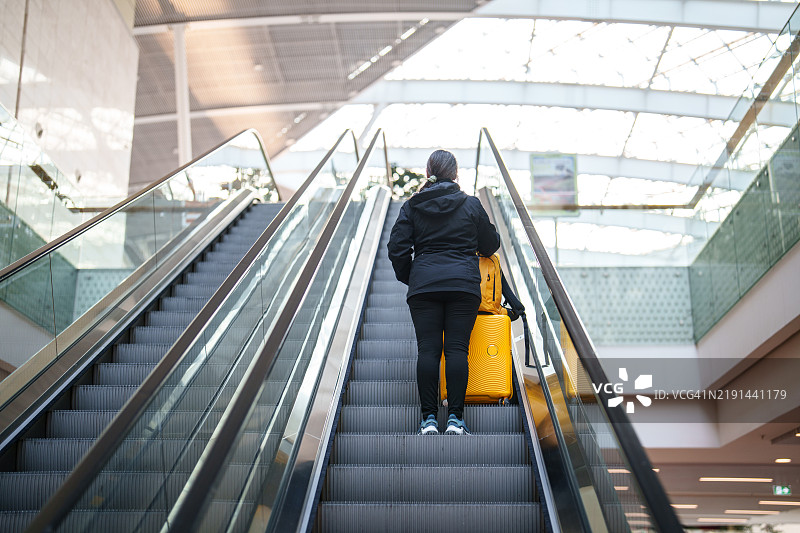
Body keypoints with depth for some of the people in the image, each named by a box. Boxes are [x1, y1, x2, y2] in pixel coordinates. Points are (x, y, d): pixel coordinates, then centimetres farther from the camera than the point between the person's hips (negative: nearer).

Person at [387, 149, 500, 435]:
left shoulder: (411, 206, 7)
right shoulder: (471, 204, 6)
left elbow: (397, 248, 4)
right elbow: (490, 245, 14)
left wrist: (408, 277, 19)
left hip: (423, 285, 1)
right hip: (464, 283, 0)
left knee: (428, 349, 0)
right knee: (457, 349, -2)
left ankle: (429, 418, -2)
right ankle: (455, 417, -4)